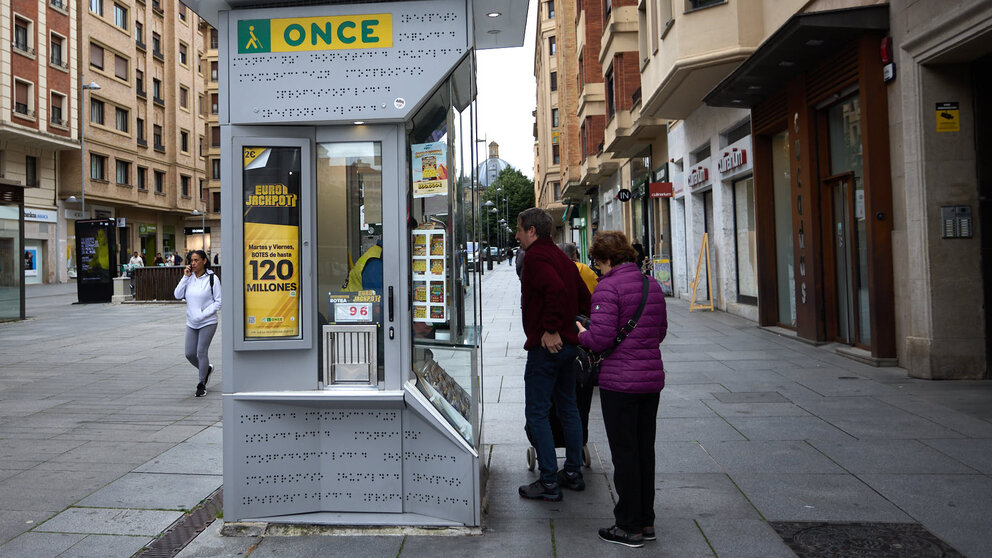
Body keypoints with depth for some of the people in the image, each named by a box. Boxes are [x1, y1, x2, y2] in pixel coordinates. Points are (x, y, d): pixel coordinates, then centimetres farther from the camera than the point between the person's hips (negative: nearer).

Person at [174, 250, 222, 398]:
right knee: (190, 354, 6)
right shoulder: (189, 278, 7)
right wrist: (185, 277, -7)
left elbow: (218, 302, -7)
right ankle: (206, 369, 35)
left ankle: (201, 384, 11)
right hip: (191, 323, 5)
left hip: (208, 323, -5)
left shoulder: (212, 278, -7)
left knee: (201, 352, -4)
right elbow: (178, 296, -1)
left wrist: (203, 314, -16)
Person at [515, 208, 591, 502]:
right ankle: (573, 472, 26)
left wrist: (550, 330, -25)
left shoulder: (536, 257, -13)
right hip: (568, 343, 10)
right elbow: (584, 295, 17)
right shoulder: (561, 257, 15)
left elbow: (555, 290, -30)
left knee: (537, 412, -2)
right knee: (568, 408, 17)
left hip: (547, 345, -9)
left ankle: (549, 483, 2)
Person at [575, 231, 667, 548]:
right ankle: (646, 522, 26)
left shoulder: (608, 287, -14)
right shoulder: (652, 285, 9)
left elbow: (600, 339, -19)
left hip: (619, 382, -7)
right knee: (645, 449, 15)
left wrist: (581, 334, 0)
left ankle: (629, 528, 12)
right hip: (652, 378, 7)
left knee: (624, 453, 2)